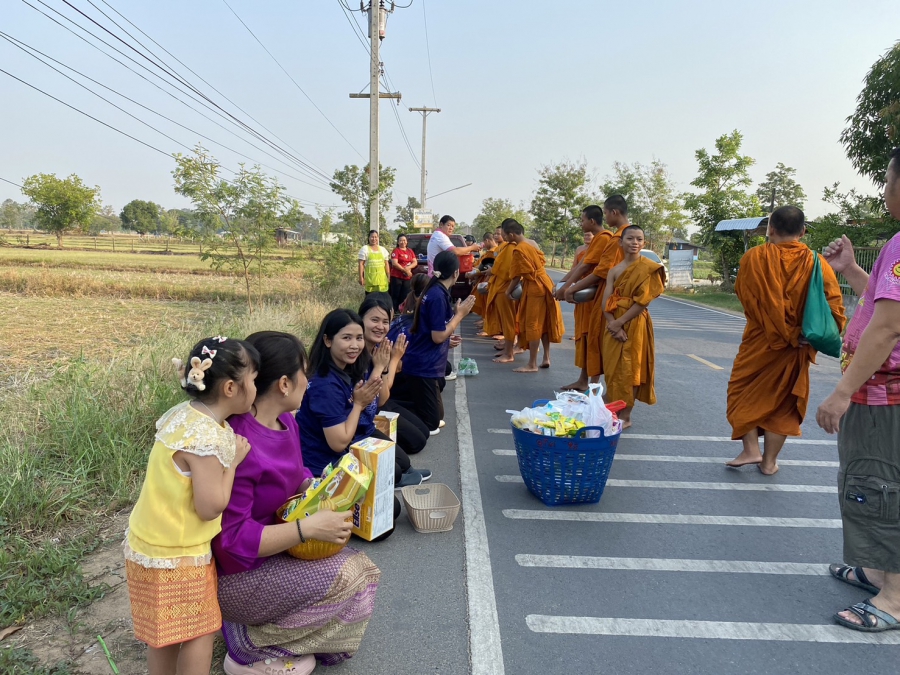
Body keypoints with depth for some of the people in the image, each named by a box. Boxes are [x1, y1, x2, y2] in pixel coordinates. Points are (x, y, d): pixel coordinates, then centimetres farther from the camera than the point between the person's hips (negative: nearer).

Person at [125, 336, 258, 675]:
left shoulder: (184, 413, -1)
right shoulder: (207, 438, -30)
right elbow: (210, 507, -25)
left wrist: (228, 454, 4)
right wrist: (233, 461, -15)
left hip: (153, 542, 9)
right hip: (174, 553, -9)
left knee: (167, 632, 23)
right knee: (200, 630, 10)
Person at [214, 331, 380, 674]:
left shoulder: (285, 421, -3)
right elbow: (233, 540, -28)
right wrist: (309, 527, -32)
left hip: (275, 550, 9)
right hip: (236, 573, -8)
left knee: (363, 571, 0)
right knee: (345, 578, -18)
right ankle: (249, 647, 0)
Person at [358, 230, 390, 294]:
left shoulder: (383, 249, 15)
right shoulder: (364, 249, 3)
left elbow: (386, 264, 16)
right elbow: (361, 264, -1)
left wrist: (388, 277, 10)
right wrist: (361, 277, -8)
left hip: (381, 279, 3)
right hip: (370, 279, -3)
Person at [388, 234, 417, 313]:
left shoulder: (410, 251, 14)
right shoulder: (396, 251, -3)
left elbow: (415, 262, 8)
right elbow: (394, 264, -13)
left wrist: (408, 268, -11)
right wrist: (405, 270, -15)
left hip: (407, 277, 5)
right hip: (396, 277, -5)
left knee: (405, 296, 6)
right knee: (395, 296, -2)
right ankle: (394, 311, 0)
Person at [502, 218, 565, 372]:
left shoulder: (518, 250, -17)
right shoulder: (532, 243, 9)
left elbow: (517, 275, -14)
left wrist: (509, 290, -1)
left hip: (534, 287, -9)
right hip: (544, 283, 9)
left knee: (532, 324, -4)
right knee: (543, 323, 14)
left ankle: (532, 364, 0)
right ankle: (546, 358, 21)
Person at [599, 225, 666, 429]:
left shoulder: (648, 268, -6)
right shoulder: (614, 270, 7)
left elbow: (643, 302, -13)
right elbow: (606, 302, 0)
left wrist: (620, 322, -16)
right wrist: (613, 324, -16)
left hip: (634, 326, -5)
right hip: (614, 326, 5)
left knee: (628, 370, -1)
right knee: (612, 368, 10)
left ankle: (625, 416, 8)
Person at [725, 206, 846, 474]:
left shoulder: (754, 257, -10)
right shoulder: (817, 263, -4)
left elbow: (746, 298, -12)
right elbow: (835, 306, -10)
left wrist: (785, 334, -5)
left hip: (759, 343, -2)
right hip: (796, 348, 2)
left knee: (744, 392, 17)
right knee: (782, 401, 13)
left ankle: (750, 450, 8)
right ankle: (769, 461, 20)